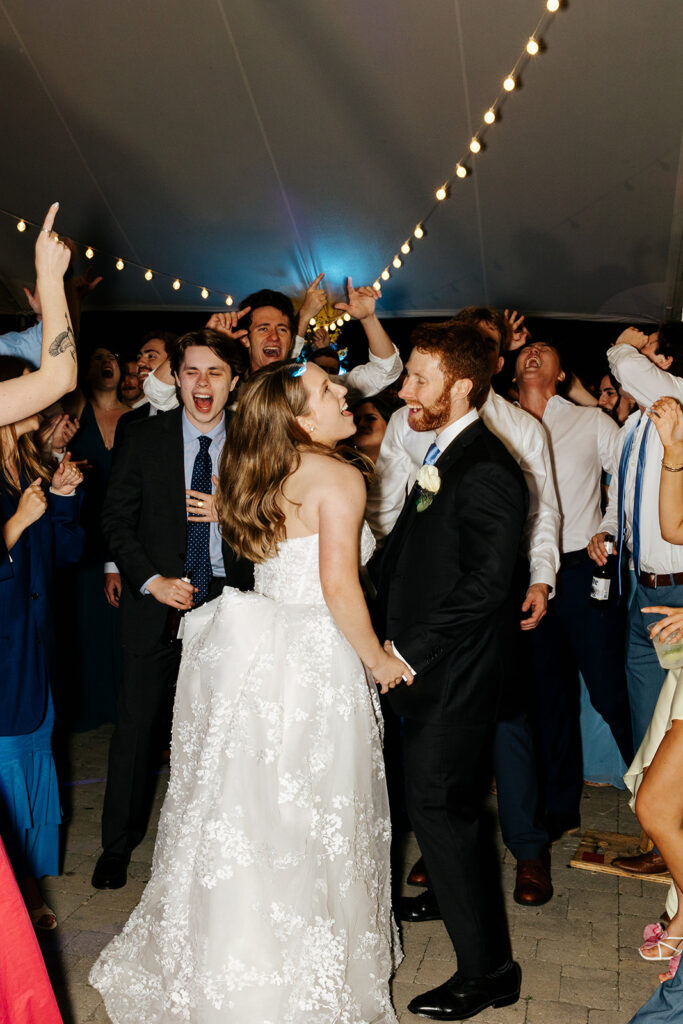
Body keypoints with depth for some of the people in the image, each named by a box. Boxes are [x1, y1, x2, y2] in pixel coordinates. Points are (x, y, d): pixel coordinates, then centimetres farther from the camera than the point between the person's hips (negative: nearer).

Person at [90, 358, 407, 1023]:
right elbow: (339, 586, -19)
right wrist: (377, 659, -7)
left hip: (252, 657, 8)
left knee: (243, 811, 18)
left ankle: (221, 968, 36)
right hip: (309, 667, -7)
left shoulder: (266, 471, 9)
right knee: (303, 829, 6)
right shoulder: (338, 477, -14)